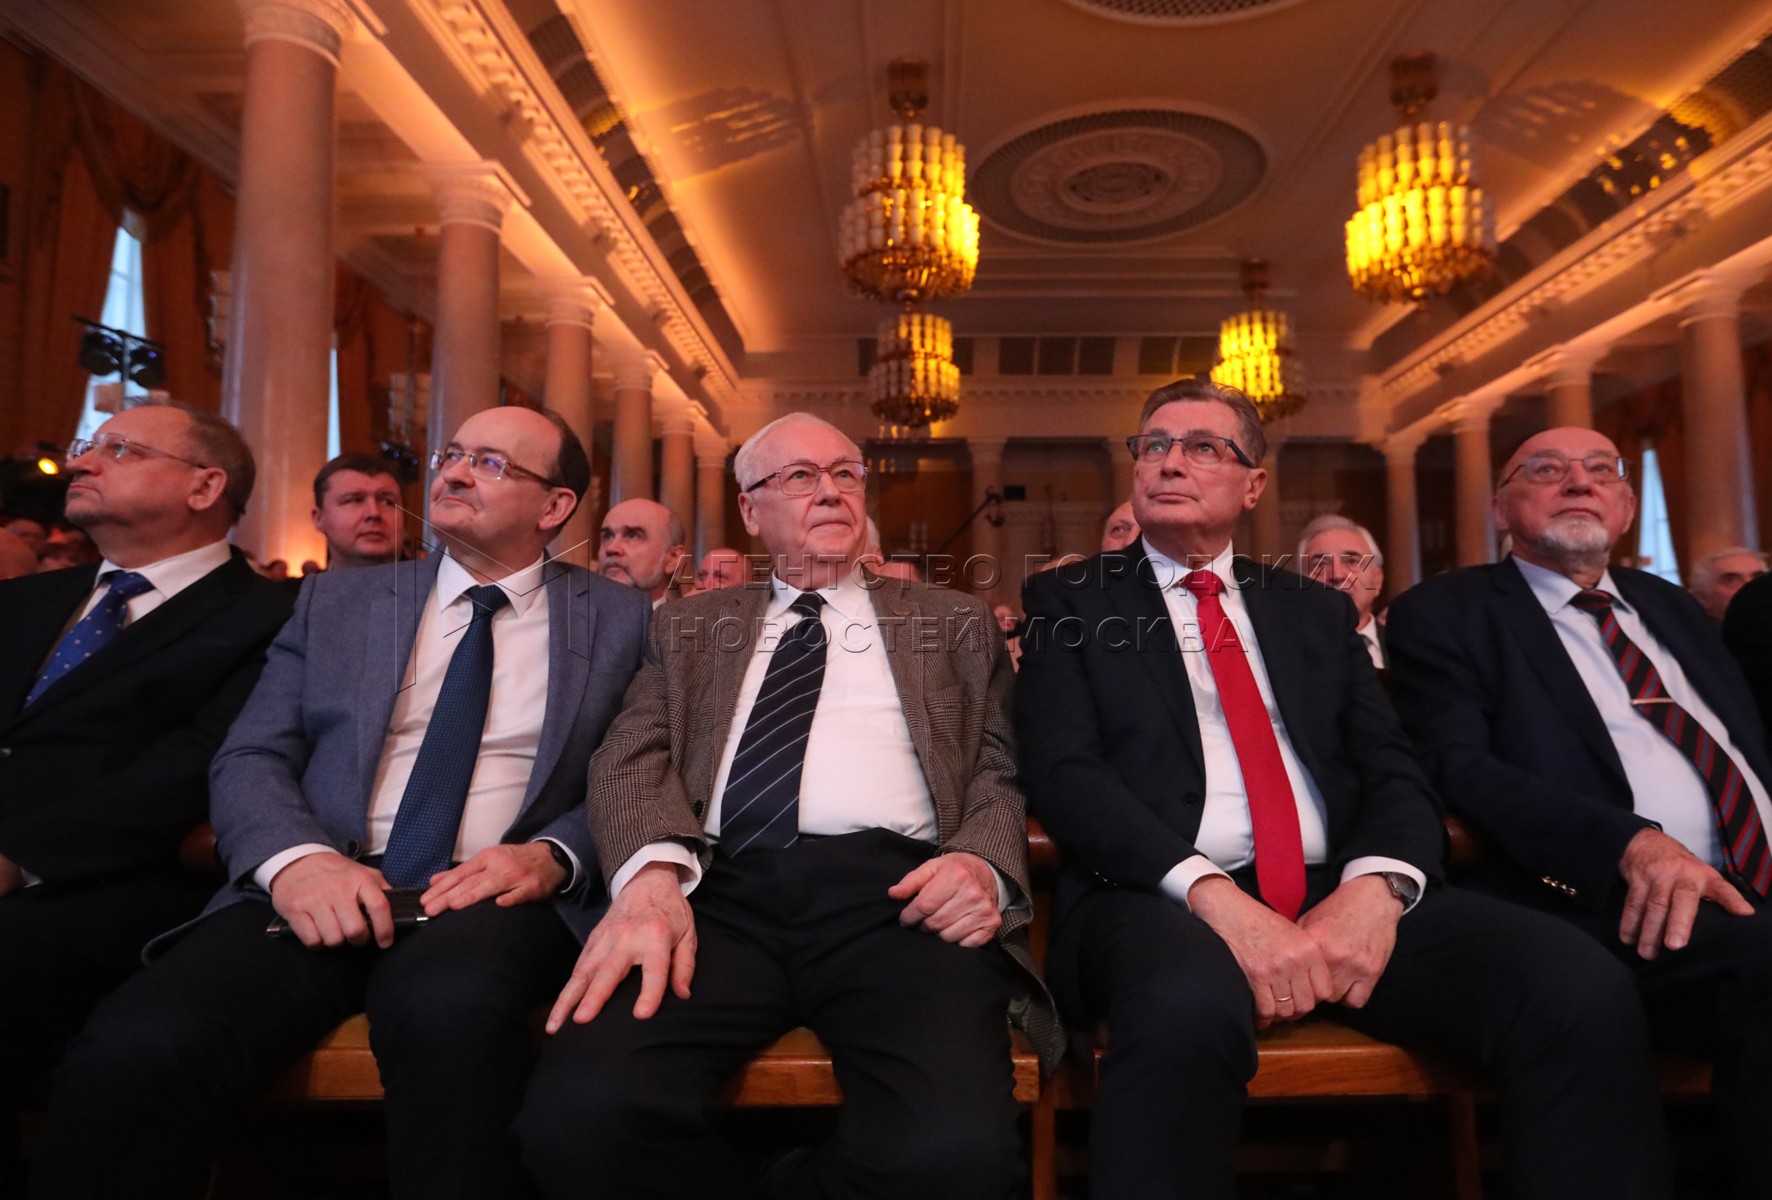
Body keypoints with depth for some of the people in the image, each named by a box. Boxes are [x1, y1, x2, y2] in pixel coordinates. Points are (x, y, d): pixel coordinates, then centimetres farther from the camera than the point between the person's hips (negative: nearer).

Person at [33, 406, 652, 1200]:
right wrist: (293, 858, -13)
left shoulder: (620, 620, 10)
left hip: (492, 896, -2)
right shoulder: (337, 601, 16)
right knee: (135, 1051, -27)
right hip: (320, 889, 3)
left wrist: (552, 856, -16)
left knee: (450, 1008, -36)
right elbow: (249, 760, 9)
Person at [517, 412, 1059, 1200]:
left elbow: (1002, 768, 15)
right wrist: (653, 873, -13)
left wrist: (984, 863, -9)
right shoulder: (691, 628, 23)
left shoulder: (954, 622, 21)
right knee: (577, 1111, -28)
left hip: (893, 887, 0)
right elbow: (632, 756, 10)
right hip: (720, 889, 1)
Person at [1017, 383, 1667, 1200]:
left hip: (1340, 891, 4)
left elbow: (1394, 774, 12)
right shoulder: (1068, 601, 9)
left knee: (1584, 991, -23)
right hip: (1166, 898, -3)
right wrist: (1214, 895, -19)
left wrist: (1375, 886, -12)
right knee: (1187, 1014, -38)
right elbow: (1063, 771, -5)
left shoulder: (1317, 610, 20)